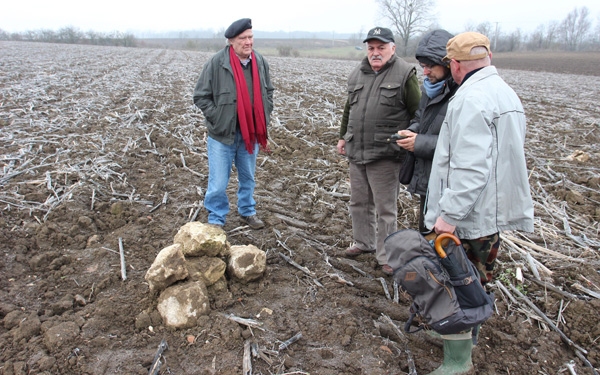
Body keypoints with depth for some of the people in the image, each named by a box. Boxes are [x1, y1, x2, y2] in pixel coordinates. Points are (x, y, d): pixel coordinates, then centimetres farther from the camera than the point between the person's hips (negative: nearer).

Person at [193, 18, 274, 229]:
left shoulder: (260, 62, 1)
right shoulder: (216, 63, -14)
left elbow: (268, 93, 14)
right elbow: (200, 96, -7)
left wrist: (264, 121, 6)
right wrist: (218, 120, -12)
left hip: (250, 133, 4)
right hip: (223, 134, -4)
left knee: (248, 178, 19)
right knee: (218, 183, 2)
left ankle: (247, 211, 39)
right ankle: (216, 220, 21)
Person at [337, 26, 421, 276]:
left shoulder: (404, 74, -7)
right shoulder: (357, 73, 12)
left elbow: (418, 114, -7)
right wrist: (343, 136, 19)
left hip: (385, 154, -6)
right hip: (356, 151, 6)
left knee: (385, 208, 4)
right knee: (359, 202, 18)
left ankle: (386, 256, 17)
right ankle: (363, 242, 37)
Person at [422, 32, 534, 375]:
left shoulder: (471, 99, -19)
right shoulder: (505, 93, 14)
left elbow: (469, 168, -27)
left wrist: (450, 214, -25)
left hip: (469, 215, -10)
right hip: (494, 209, 10)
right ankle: (467, 335, 40)